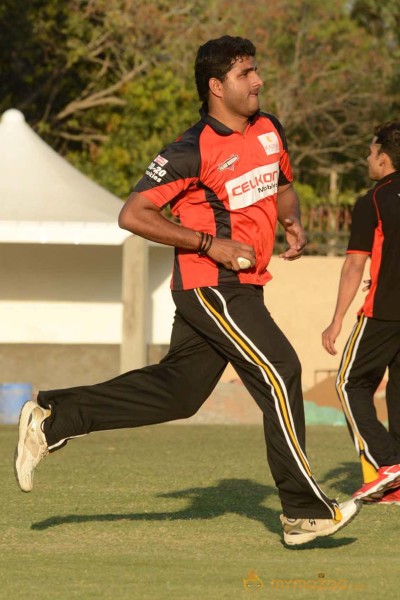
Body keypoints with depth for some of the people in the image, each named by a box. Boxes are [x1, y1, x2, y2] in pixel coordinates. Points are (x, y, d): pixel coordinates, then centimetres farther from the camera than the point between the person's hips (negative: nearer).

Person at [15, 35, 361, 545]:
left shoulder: (269, 130, 8)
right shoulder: (192, 152, -16)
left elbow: (282, 185, 28)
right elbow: (133, 215, -16)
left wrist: (292, 222, 4)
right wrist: (210, 244, -20)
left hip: (242, 287, 8)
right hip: (211, 286, -8)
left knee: (176, 390, 11)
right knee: (279, 374, -11)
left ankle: (53, 417, 19)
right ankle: (305, 513, -5)